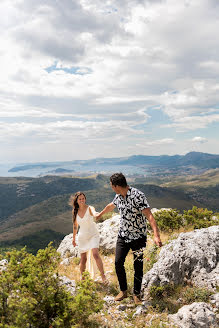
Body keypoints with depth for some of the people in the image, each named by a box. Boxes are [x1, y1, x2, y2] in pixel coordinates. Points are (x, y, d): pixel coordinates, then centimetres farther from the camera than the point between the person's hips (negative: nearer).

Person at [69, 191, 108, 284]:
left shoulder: (89, 208, -12)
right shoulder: (75, 211, 0)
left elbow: (94, 213, -37)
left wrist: (96, 214, -61)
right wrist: (74, 238, 19)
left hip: (93, 235, -3)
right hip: (82, 237, 3)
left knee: (95, 254, -21)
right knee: (83, 259, 6)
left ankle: (103, 276, -11)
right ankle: (82, 276, 27)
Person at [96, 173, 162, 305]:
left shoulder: (138, 196, -23)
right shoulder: (118, 197, 0)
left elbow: (149, 216, -31)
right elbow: (111, 206, 23)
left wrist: (156, 235, -42)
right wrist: (100, 214, 41)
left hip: (138, 237, -6)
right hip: (123, 235, 6)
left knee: (138, 266, 2)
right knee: (118, 262, 1)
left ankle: (137, 294, 19)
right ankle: (123, 291, 19)